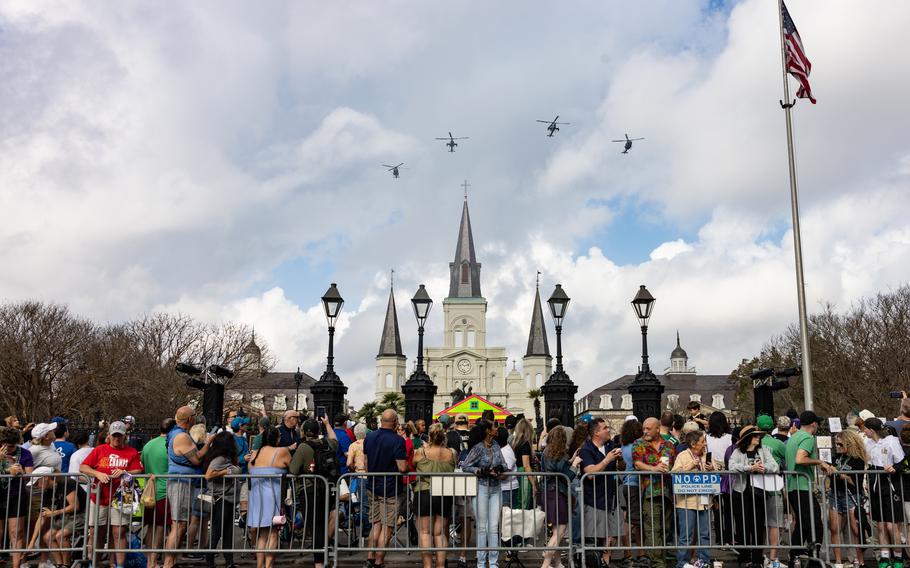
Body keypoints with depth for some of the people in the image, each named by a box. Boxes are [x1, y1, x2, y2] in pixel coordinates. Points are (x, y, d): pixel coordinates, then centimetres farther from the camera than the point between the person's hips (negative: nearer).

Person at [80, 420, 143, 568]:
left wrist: (124, 472, -17)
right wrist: (97, 473, -13)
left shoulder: (132, 452, 6)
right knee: (94, 532, 5)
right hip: (99, 498, 1)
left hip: (120, 499, -1)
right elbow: (82, 468, 3)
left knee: (119, 533, -2)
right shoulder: (99, 450, 7)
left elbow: (138, 472, 1)